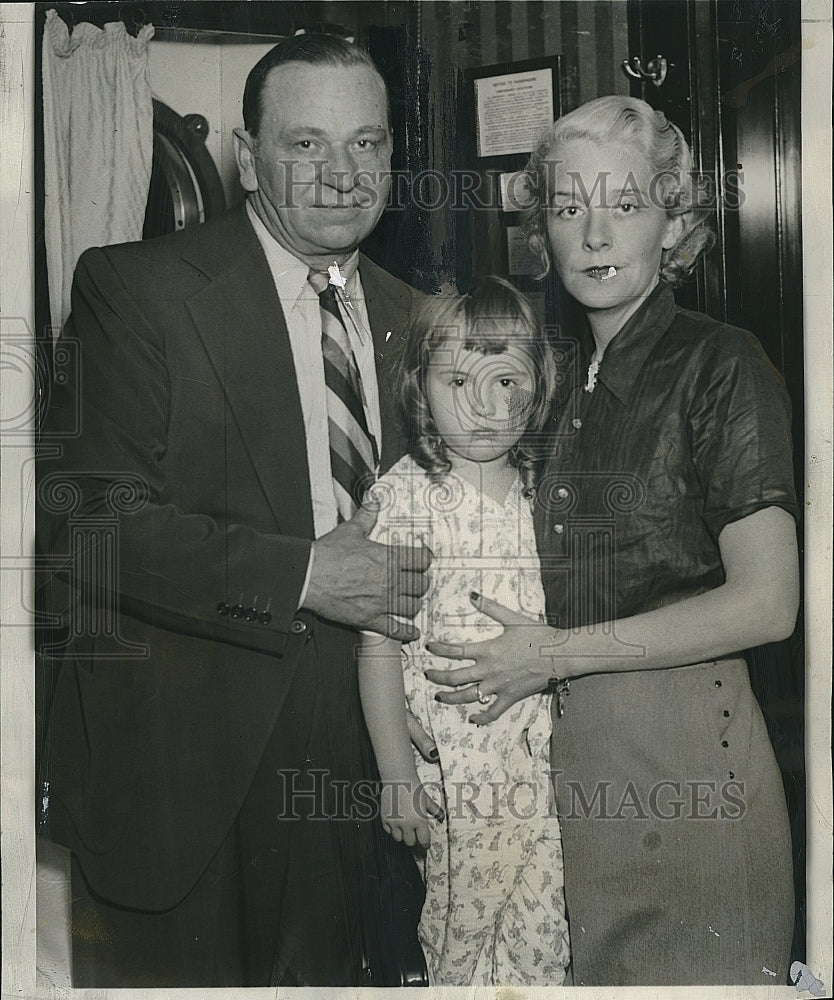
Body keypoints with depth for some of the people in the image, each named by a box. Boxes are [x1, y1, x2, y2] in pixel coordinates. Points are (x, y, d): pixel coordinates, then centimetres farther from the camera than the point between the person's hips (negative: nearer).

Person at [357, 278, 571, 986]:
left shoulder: (547, 489, 2)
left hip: (544, 758, 4)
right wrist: (397, 772, -8)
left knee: (544, 934, 14)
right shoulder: (401, 496, -11)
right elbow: (379, 645, -9)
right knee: (460, 927, 10)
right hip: (453, 767, -4)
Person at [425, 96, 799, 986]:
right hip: (559, 743, 6)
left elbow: (766, 604, -15)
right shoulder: (561, 376, 12)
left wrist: (557, 653, -14)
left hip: (683, 742, -6)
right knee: (576, 973, 14)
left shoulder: (719, 364, -9)